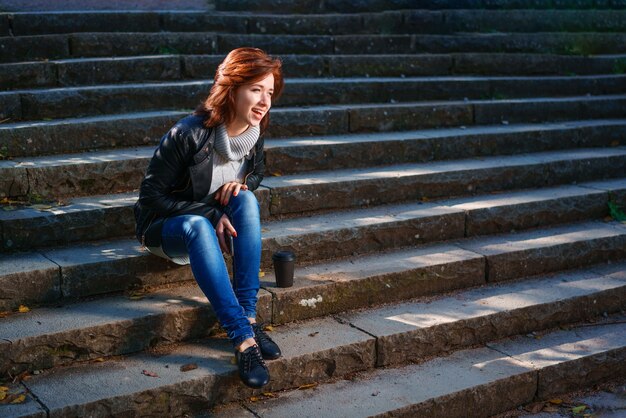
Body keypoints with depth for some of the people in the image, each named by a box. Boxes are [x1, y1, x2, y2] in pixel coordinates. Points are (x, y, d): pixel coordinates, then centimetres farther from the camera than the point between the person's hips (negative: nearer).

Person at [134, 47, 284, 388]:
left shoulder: (254, 132, -9)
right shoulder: (189, 134, -26)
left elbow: (257, 172, 13)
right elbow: (151, 197, -20)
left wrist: (242, 184, -12)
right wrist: (210, 215, -26)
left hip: (212, 222, 5)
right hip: (164, 226, -5)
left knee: (246, 200, -27)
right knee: (199, 227, -39)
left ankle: (249, 316, -29)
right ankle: (243, 338, -44)